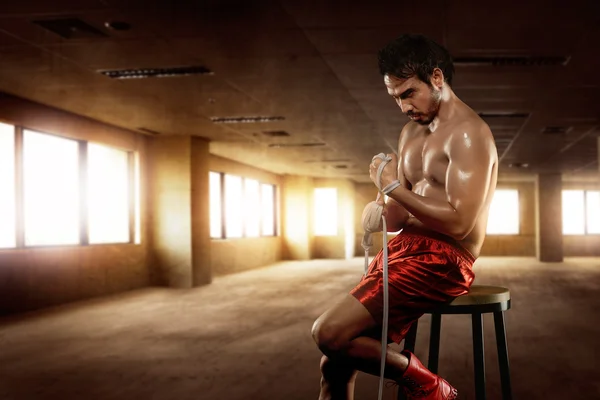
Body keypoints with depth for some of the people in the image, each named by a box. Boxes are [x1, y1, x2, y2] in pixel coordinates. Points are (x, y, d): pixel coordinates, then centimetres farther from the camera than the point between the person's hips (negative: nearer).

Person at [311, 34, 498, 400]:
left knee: (329, 333, -20)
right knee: (335, 366, 2)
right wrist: (381, 209, -6)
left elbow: (459, 222, -21)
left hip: (441, 260, -8)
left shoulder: (469, 133, -10)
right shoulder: (411, 133, 16)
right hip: (403, 249, 8)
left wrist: (395, 187, -17)